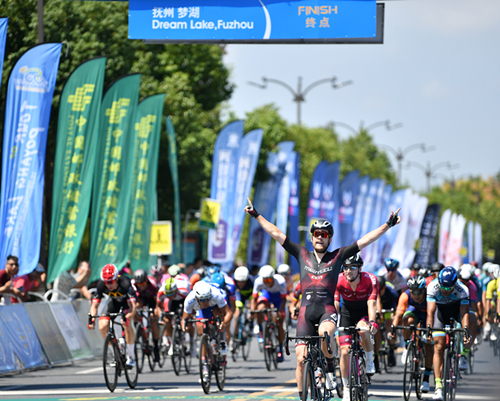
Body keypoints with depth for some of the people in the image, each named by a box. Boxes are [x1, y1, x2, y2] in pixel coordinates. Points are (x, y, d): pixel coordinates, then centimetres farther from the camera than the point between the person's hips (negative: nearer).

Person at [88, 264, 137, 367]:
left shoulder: (125, 283, -40)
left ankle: (131, 357, -17)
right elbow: (94, 305, -25)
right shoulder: (101, 285, -29)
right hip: (114, 300, 4)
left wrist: (127, 318, -64)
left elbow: (133, 306, -46)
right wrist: (92, 319, -43)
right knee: (102, 326, -16)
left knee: (126, 323, -30)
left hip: (127, 300, -4)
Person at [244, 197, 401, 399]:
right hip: (306, 312, 2)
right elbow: (276, 233, 15)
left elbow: (365, 240, 5)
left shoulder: (337, 256, 9)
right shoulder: (302, 255, 13)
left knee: (325, 334, -35)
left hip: (327, 310, -2)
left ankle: (330, 367, -9)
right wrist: (256, 215, 15)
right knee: (301, 359, -5)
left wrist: (388, 225, 1)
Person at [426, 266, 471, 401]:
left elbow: (464, 313, -38)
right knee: (439, 347, -13)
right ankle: (438, 385, -16)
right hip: (440, 309, -2)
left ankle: (464, 354, -3)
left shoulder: (462, 290, -33)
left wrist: (465, 331, -51)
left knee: (471, 319, -27)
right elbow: (430, 311, -36)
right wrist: (429, 329, -49)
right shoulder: (432, 287, -31)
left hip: (457, 307, 2)